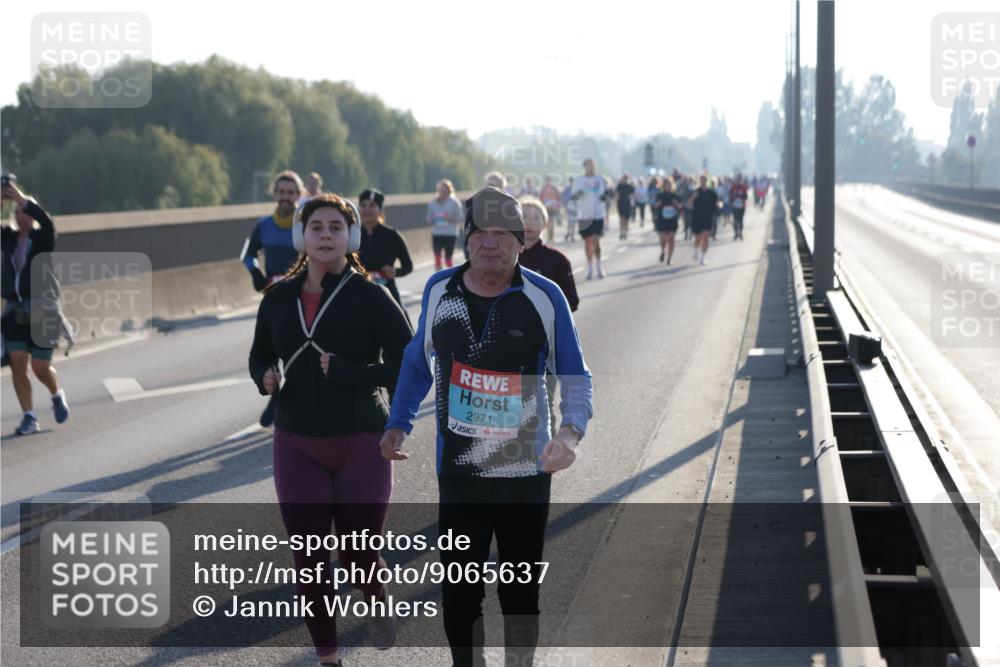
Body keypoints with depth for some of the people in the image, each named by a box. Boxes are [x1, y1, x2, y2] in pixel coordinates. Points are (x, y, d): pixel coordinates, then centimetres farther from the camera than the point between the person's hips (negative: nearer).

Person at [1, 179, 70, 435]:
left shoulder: (43, 238, -1)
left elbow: (47, 221, -22)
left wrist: (22, 198, -25)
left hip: (42, 310, -3)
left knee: (40, 367, -3)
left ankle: (57, 395, 28)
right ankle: (29, 418, -2)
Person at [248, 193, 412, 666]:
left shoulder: (369, 297, -9)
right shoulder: (279, 298, 3)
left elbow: (407, 366, -11)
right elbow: (259, 357, 17)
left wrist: (346, 373, -20)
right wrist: (265, 379, -5)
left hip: (361, 445, -3)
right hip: (297, 446, 3)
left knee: (359, 556, 1)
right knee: (310, 562, 5)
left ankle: (377, 602, 36)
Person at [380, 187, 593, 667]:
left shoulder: (545, 297, -8)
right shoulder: (439, 290, 0)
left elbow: (575, 376, -1)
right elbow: (418, 361, 16)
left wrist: (571, 431, -19)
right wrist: (398, 423, 13)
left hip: (526, 474, -1)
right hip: (457, 472, 2)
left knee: (521, 592, 10)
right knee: (458, 591, 4)